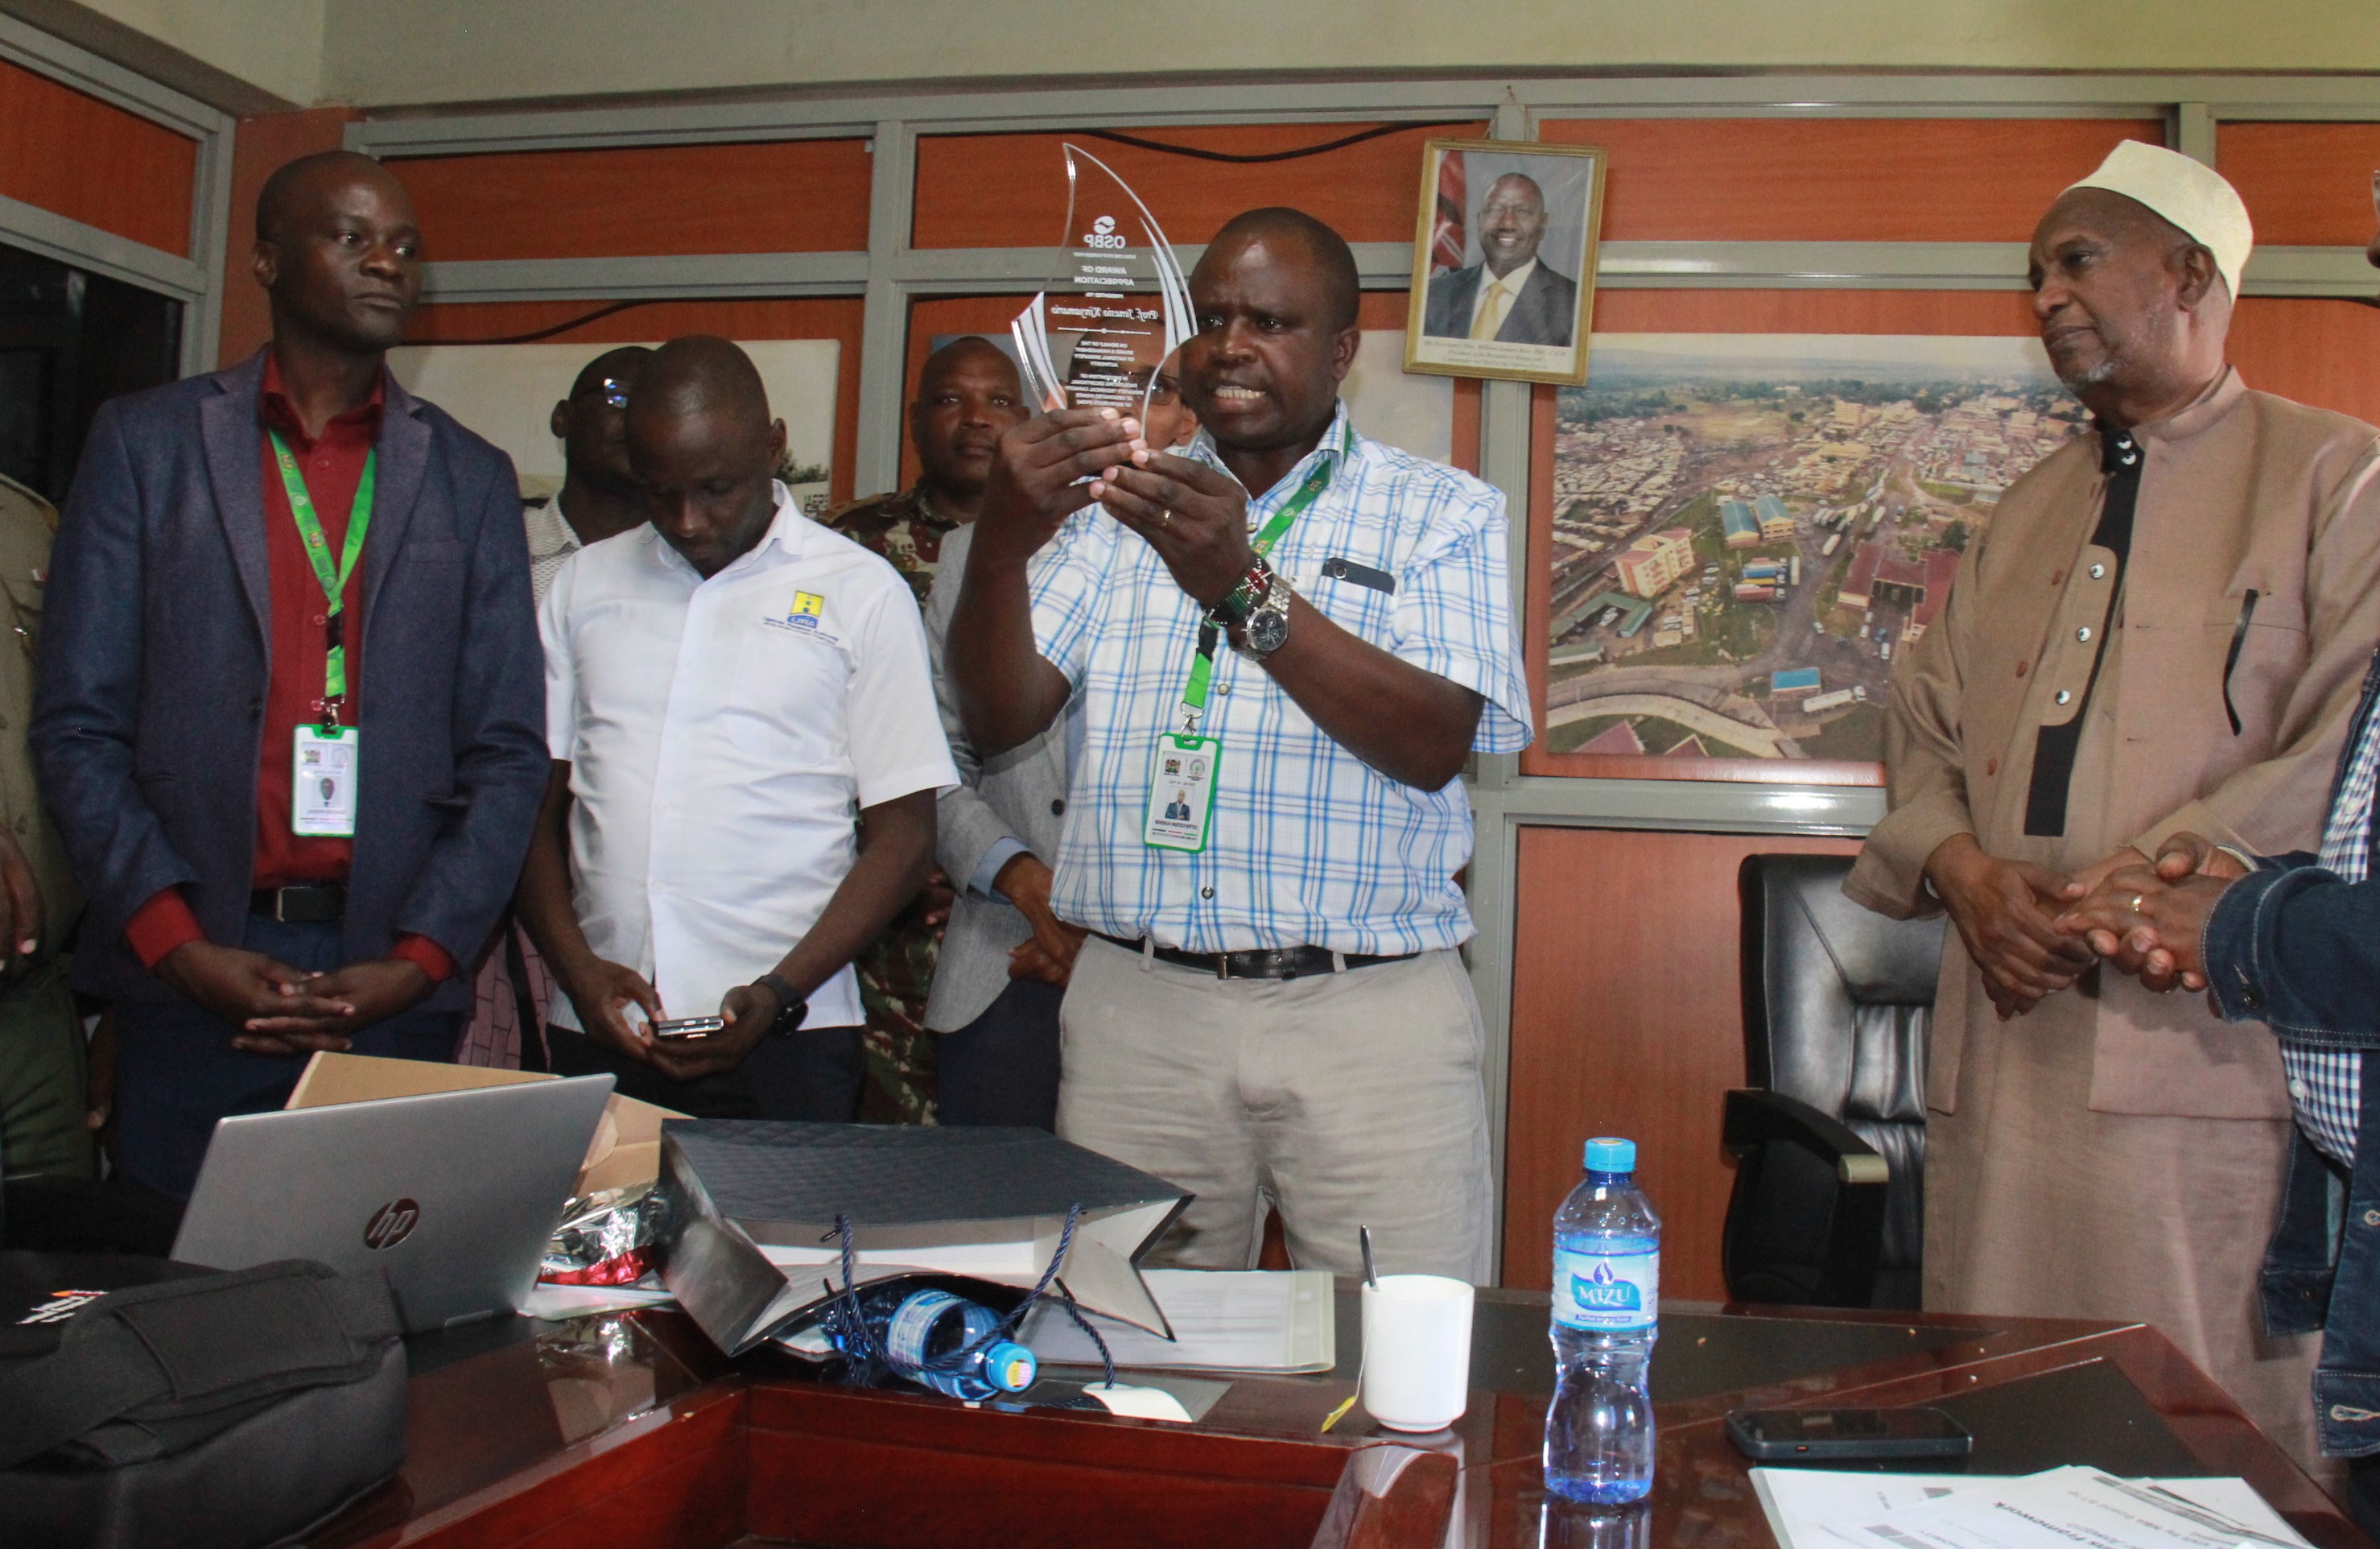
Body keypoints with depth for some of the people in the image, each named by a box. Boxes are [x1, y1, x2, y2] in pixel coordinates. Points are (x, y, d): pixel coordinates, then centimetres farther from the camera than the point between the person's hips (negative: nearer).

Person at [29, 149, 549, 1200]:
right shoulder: (147, 442, 8)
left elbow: (508, 755, 6)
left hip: (396, 990, 1)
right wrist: (175, 943, -10)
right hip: (188, 985, -1)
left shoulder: (470, 480, 11)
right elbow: (78, 727, 3)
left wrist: (419, 959, -7)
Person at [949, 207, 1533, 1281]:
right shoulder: (1116, 512, 14)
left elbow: (1436, 742, -8)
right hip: (1137, 1006, 2)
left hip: (1369, 1017, -2)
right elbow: (1000, 721, 4)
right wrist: (1002, 537, -15)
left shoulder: (1441, 513, 7)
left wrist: (1244, 590, -19)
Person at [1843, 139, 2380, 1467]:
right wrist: (1965, 871, -2)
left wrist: (2122, 891, -14)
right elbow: (1924, 722, 19)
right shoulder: (2030, 512, 23)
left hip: (2206, 1050, -5)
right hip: (2006, 1034, 6)